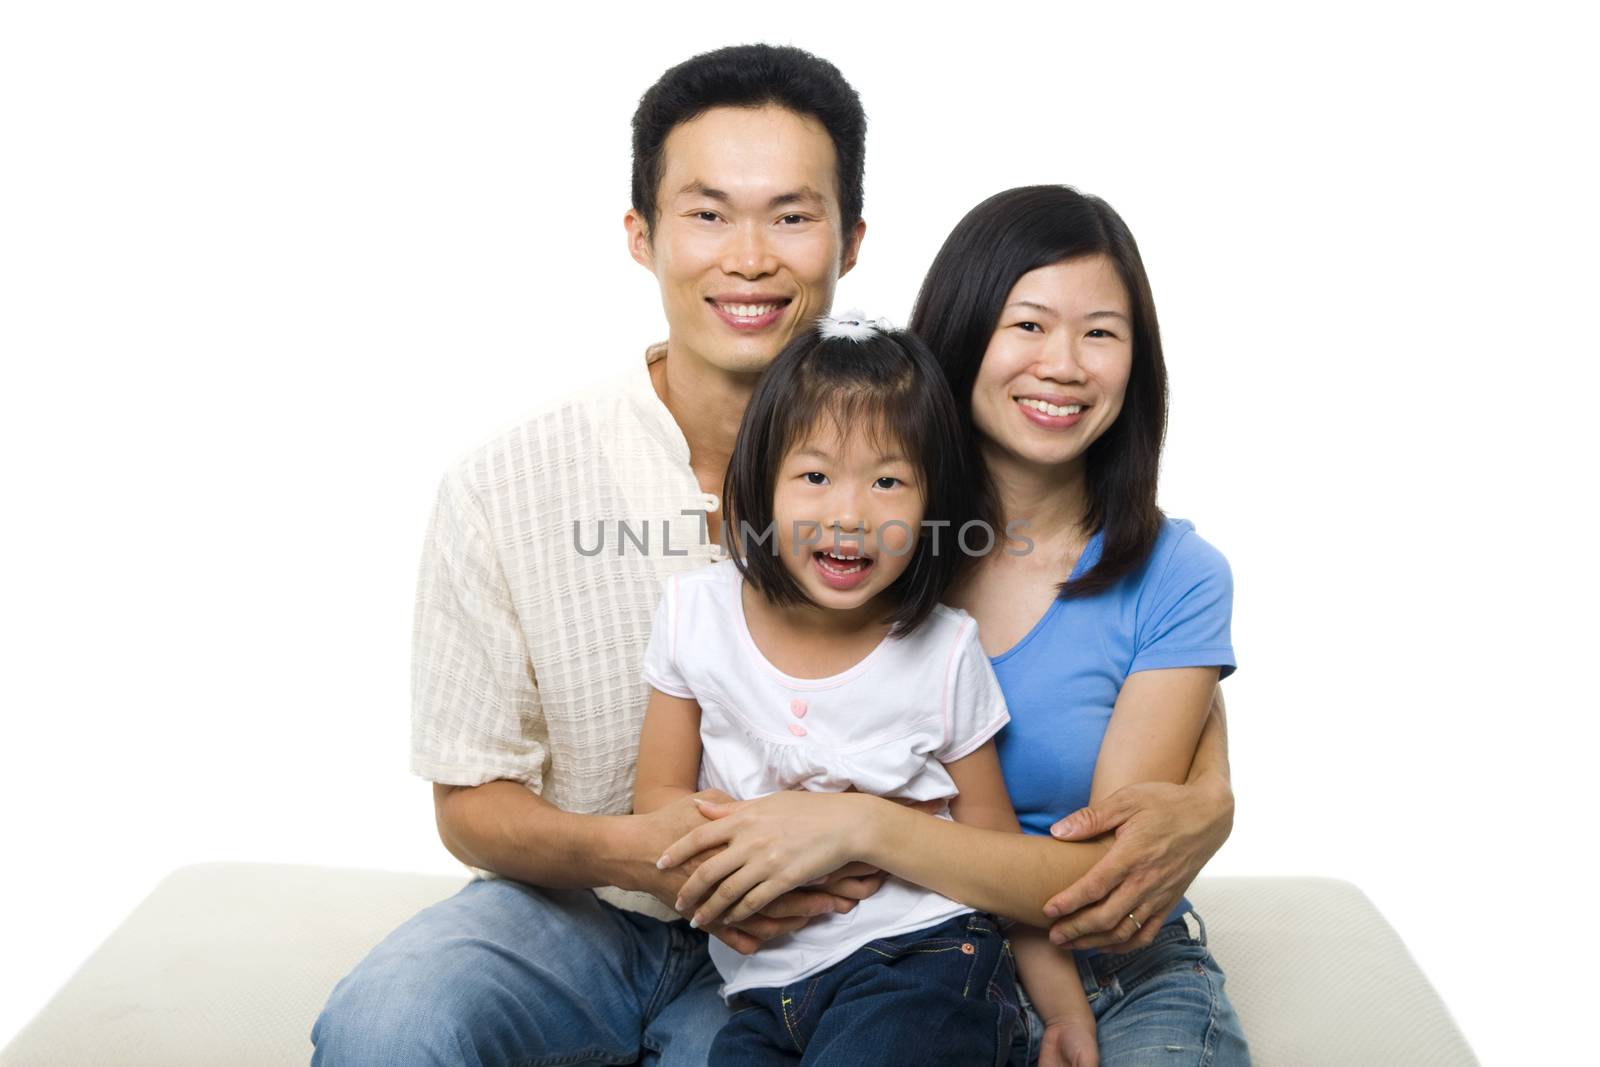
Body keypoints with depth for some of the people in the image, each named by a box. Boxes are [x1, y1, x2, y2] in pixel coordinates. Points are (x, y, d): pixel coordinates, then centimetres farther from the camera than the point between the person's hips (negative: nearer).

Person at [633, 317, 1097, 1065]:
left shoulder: (945, 653, -4)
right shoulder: (697, 614, 0)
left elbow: (997, 850, 4)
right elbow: (658, 796, 5)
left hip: (925, 956, -2)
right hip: (767, 990, 2)